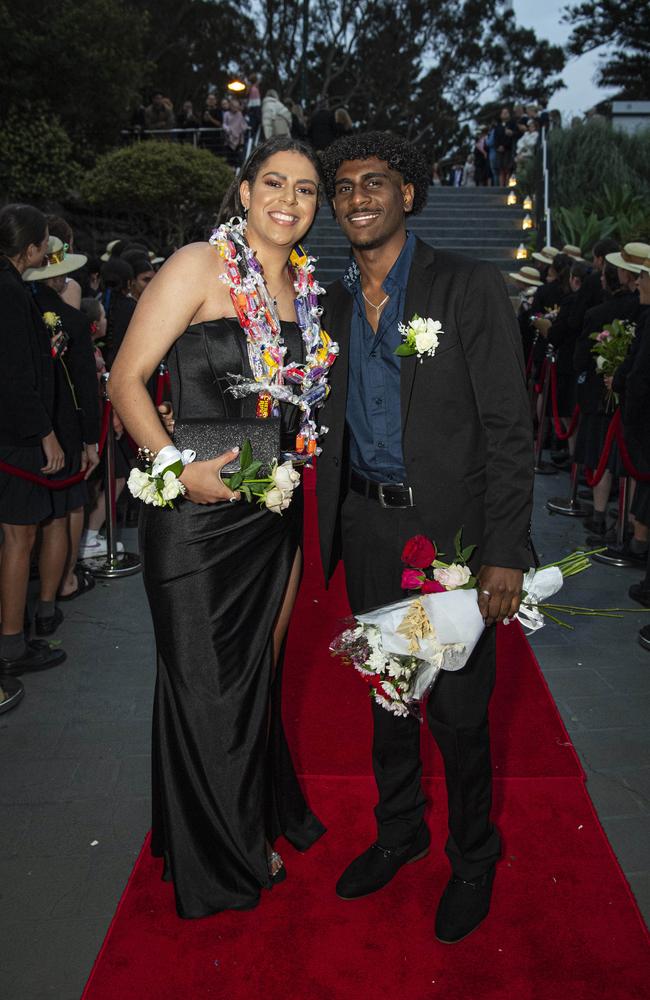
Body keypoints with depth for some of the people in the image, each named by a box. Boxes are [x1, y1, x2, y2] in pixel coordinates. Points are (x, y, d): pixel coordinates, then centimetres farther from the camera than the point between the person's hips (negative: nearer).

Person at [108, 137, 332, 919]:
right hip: (197, 513, -6)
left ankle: (260, 824, 41)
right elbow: (126, 379, -12)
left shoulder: (302, 289, 10)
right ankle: (221, 860, 30)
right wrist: (177, 465, -25)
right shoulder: (199, 266, -9)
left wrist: (295, 504, 8)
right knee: (204, 686, 7)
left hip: (274, 513, 6)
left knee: (259, 675, 18)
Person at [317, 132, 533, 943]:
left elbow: (507, 426, -11)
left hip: (447, 528, -5)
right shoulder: (336, 305, 10)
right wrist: (332, 527, 6)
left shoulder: (468, 287, -7)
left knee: (458, 710, 5)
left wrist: (505, 550, -17)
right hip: (367, 529, 5)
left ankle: (473, 858, 29)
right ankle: (398, 831, 39)